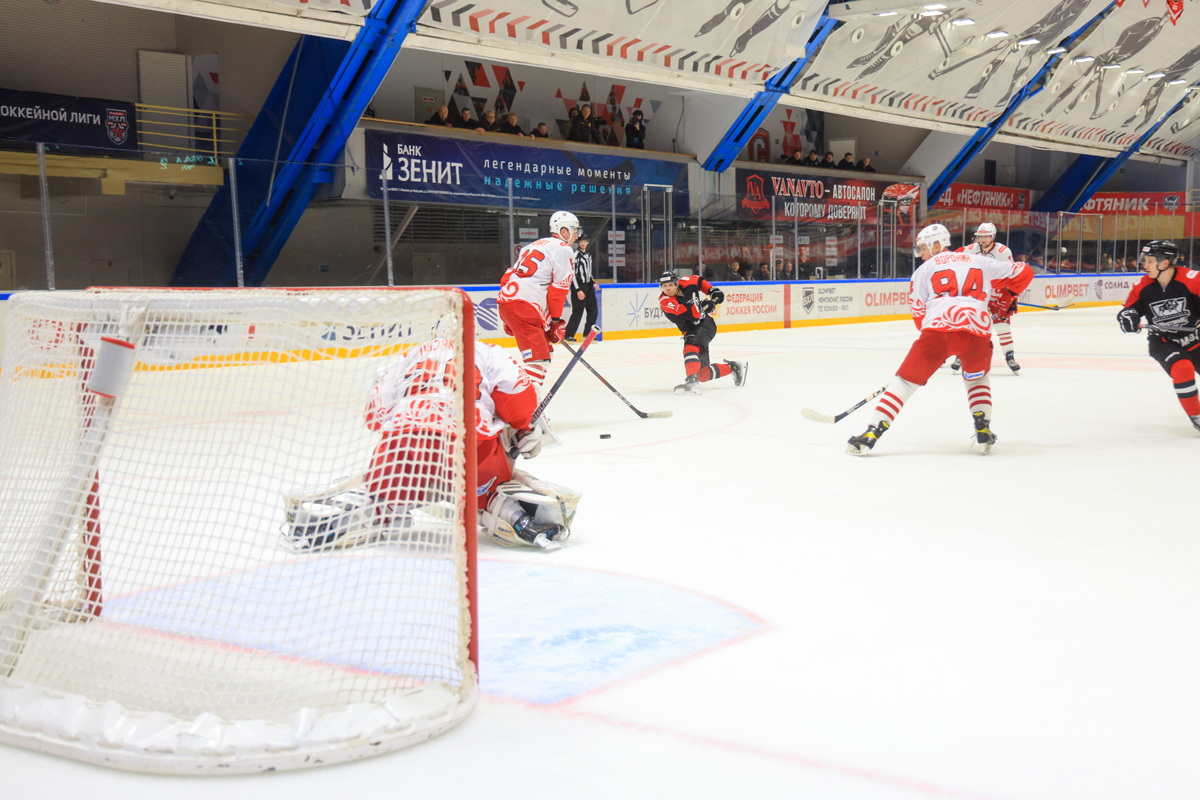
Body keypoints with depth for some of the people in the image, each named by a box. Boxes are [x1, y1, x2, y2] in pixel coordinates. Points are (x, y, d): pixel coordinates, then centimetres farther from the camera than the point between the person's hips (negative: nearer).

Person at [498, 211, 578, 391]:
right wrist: (556, 319, 5)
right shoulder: (564, 250, 0)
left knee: (544, 347, 23)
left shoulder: (534, 245, 26)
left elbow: (508, 276, 25)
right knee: (539, 358, -14)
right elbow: (559, 288, -5)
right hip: (524, 307, -9)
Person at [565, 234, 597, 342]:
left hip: (588, 285, 8)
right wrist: (578, 290, -19)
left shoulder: (589, 255, 16)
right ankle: (568, 335, -6)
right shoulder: (575, 255, -11)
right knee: (578, 311, -11)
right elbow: (572, 274, -15)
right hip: (578, 286, -8)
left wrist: (593, 283, 13)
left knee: (593, 310, 8)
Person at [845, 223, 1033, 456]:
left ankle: (872, 432, -5)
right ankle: (983, 430, 20)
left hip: (939, 327, -2)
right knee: (976, 378, 31)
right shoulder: (981, 262, 26)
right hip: (978, 331, 2)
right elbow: (1023, 272, 28)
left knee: (906, 379, 4)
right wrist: (1004, 298, 42)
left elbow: (918, 312, 20)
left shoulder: (924, 269, 21)